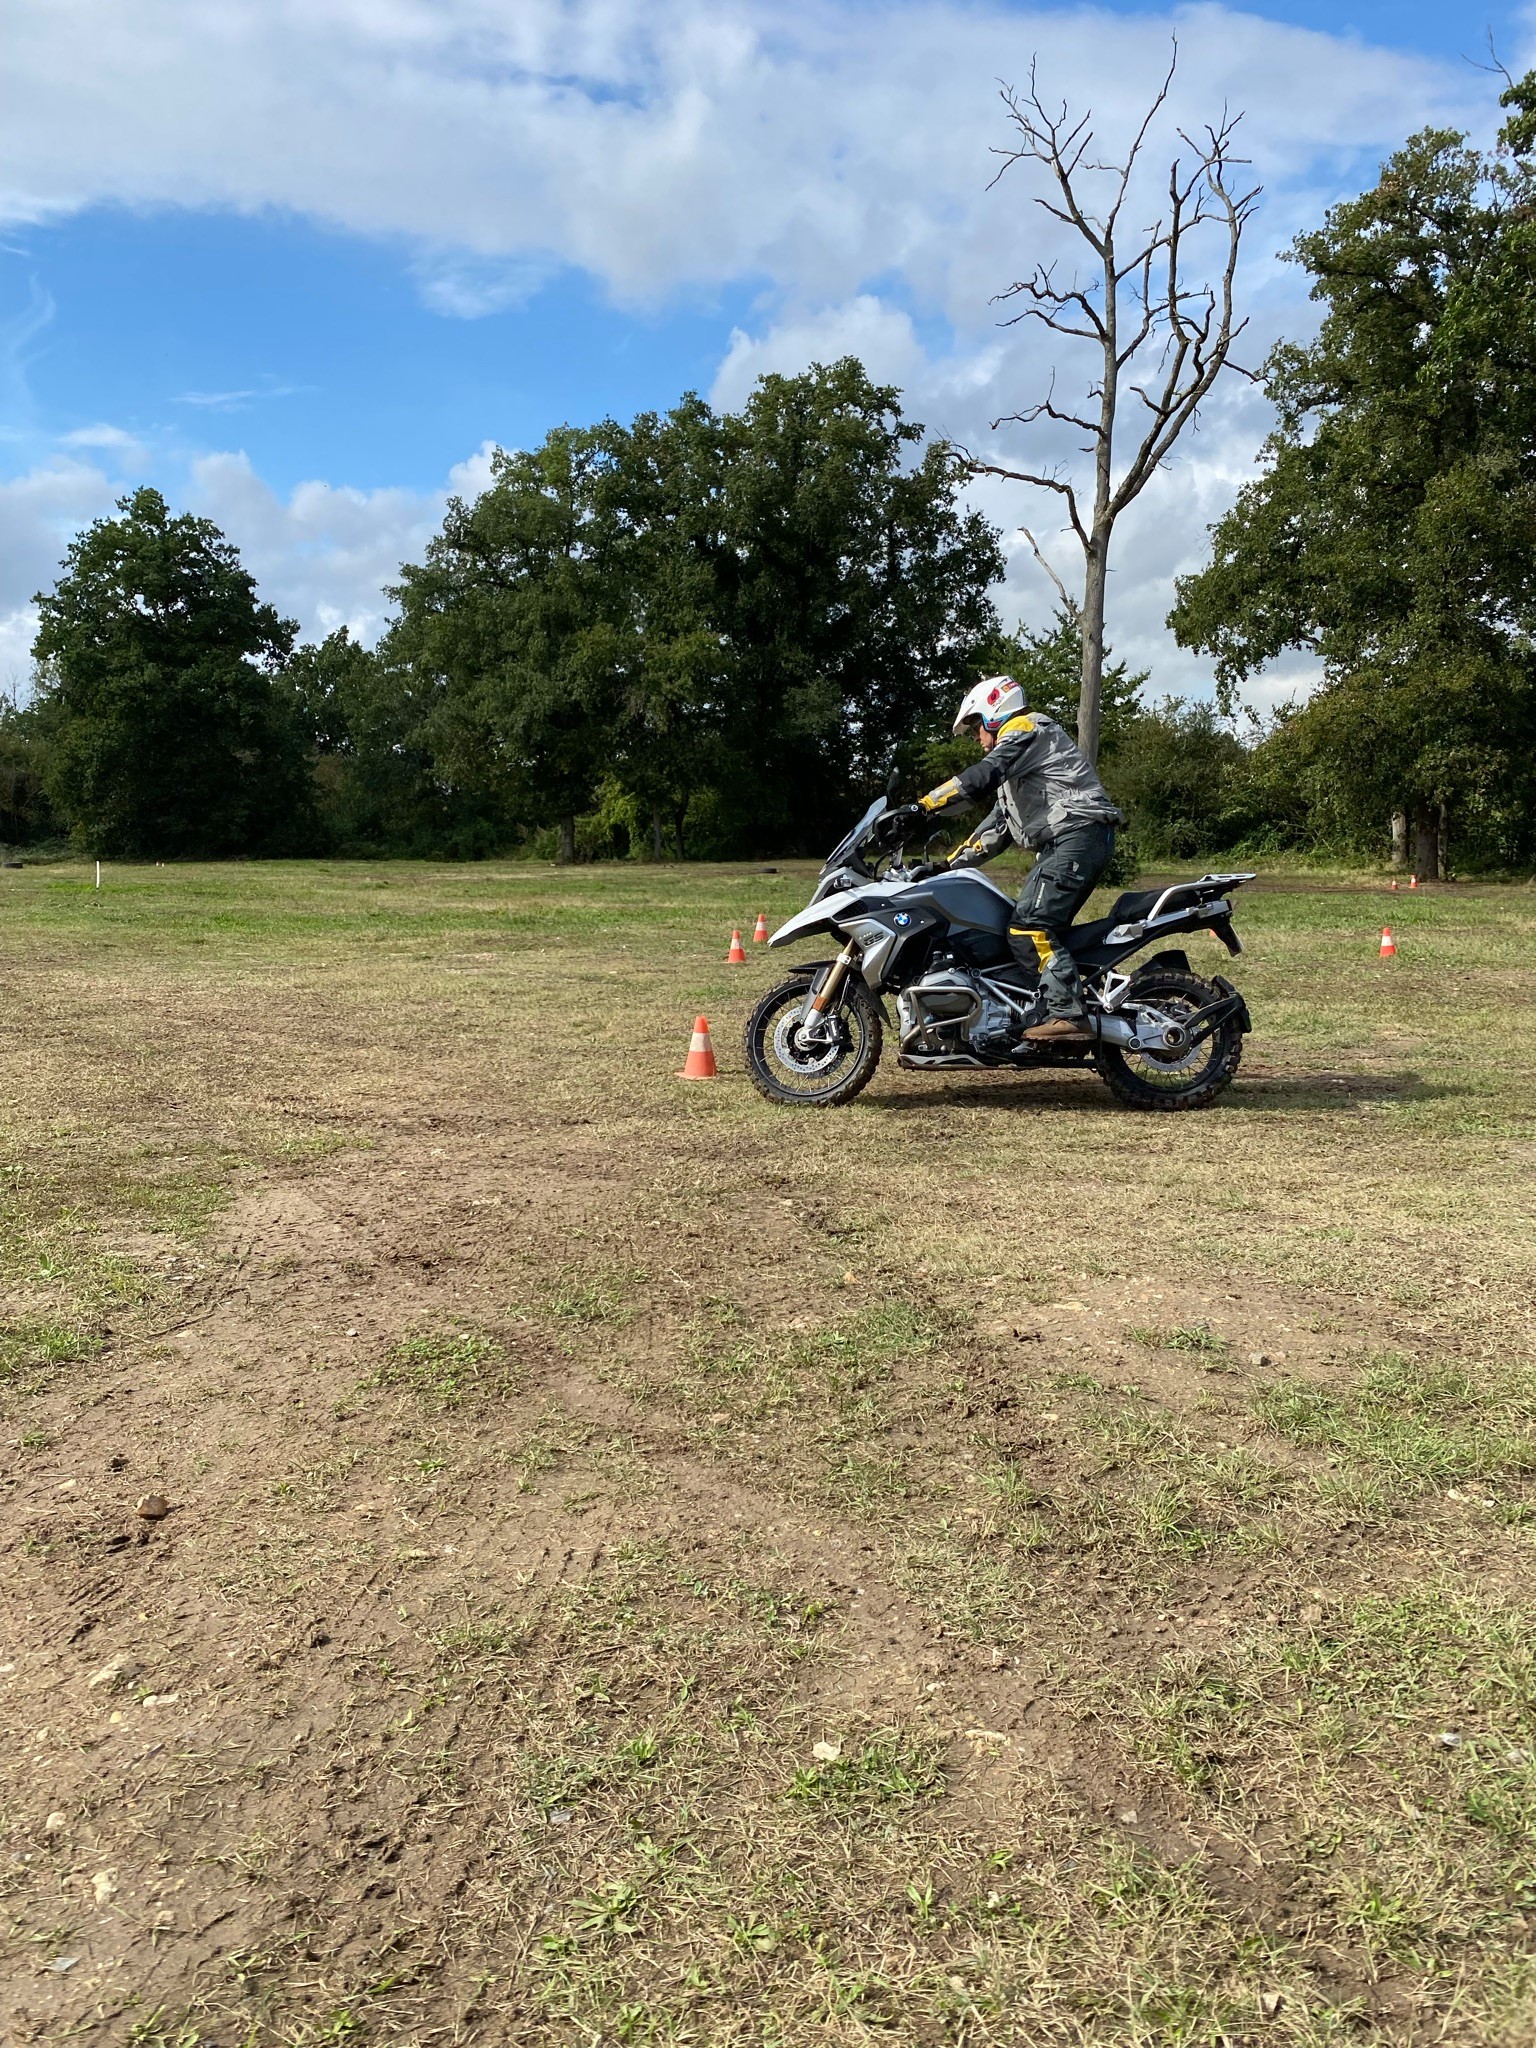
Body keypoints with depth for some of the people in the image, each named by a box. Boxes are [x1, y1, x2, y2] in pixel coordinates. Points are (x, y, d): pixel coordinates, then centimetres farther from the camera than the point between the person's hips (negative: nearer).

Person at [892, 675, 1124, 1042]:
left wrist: (923, 806, -20)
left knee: (1029, 928, -20)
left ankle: (1067, 1014, -27)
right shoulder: (1017, 750, 32)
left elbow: (982, 777, -18)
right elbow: (998, 824, 29)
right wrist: (949, 864, 23)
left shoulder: (1025, 729, 0)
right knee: (1044, 928, 9)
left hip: (1078, 833, -11)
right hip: (1063, 843, 11)